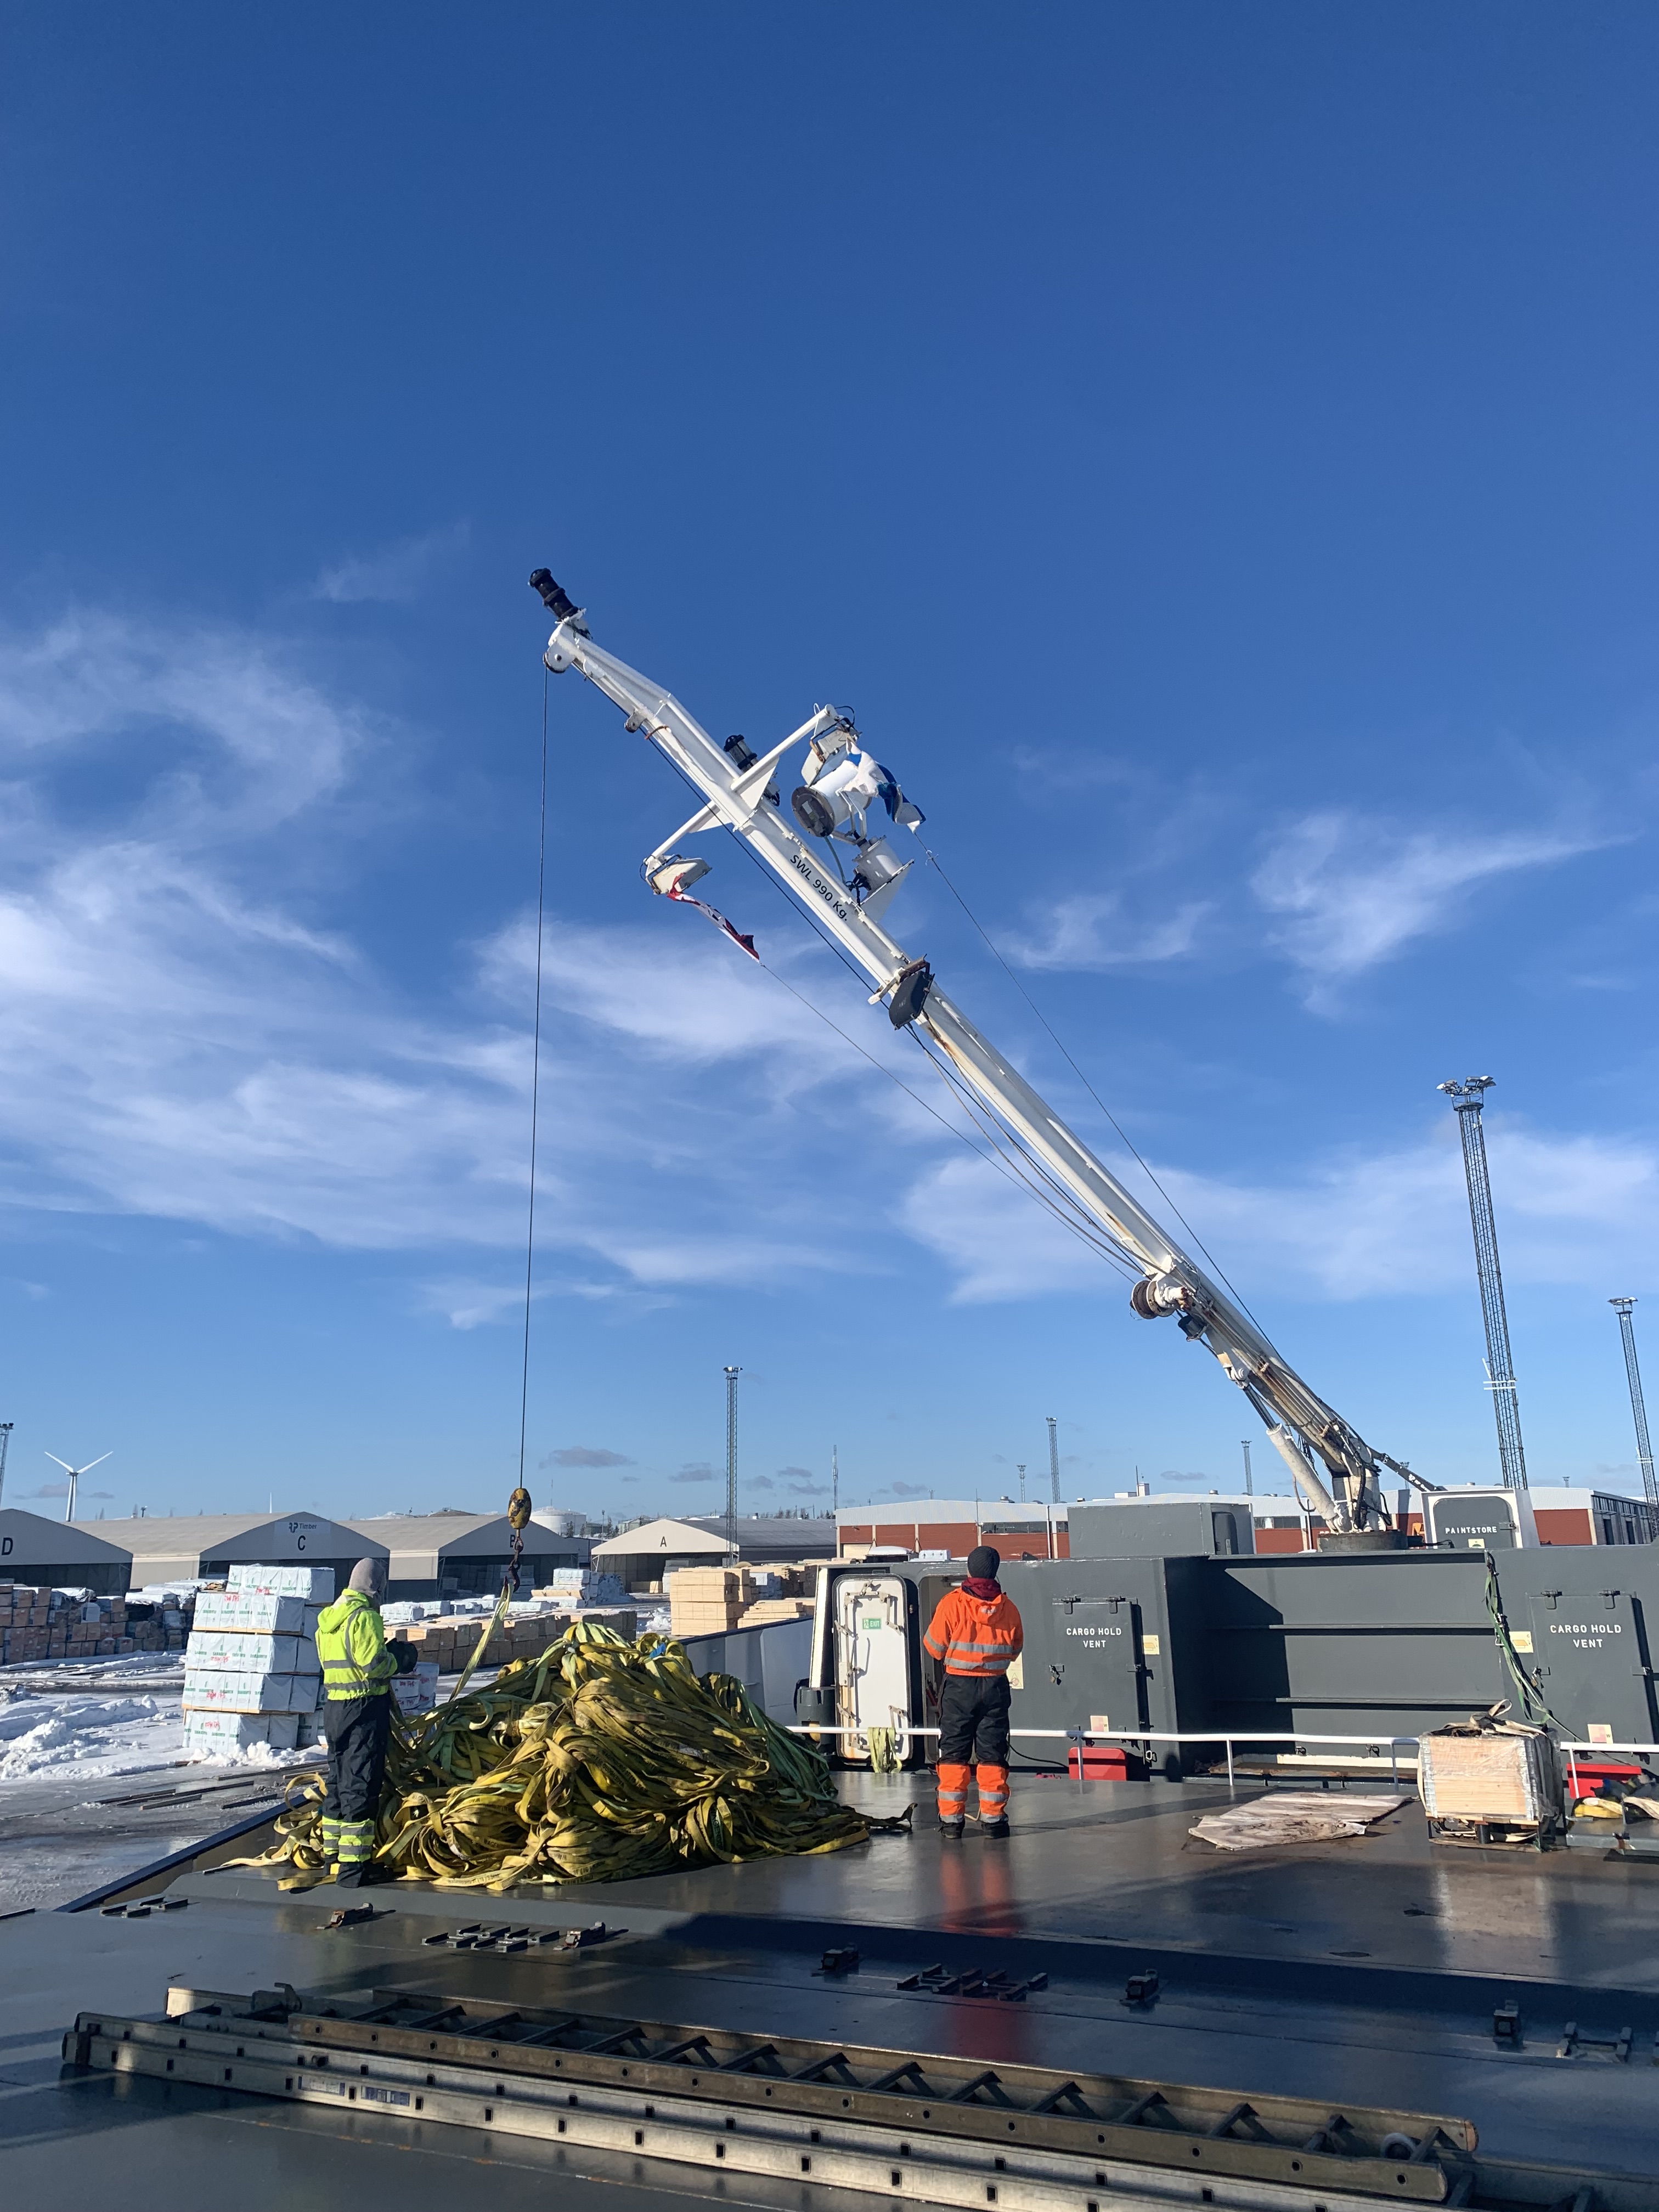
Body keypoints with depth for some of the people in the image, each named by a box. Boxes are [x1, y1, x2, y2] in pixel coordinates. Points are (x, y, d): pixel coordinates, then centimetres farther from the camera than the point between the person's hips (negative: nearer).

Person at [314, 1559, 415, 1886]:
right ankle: (353, 1866, -3)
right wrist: (399, 1659, -2)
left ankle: (332, 1854, 27)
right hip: (364, 1708, -9)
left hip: (333, 1707, 9)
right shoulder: (364, 1616, -16)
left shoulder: (329, 1617, 12)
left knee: (338, 1779, 18)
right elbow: (375, 1664, -21)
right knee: (361, 1785, -4)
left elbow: (334, 1660, 16)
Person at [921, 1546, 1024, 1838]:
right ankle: (992, 1818, 11)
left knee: (953, 1753, 7)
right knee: (992, 1754, 9)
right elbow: (1015, 1649, 10)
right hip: (996, 1686, 2)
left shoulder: (952, 1603, -11)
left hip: (959, 1686, -2)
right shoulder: (1008, 1607, -3)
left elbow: (933, 1647, -4)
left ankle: (951, 1818, 8)